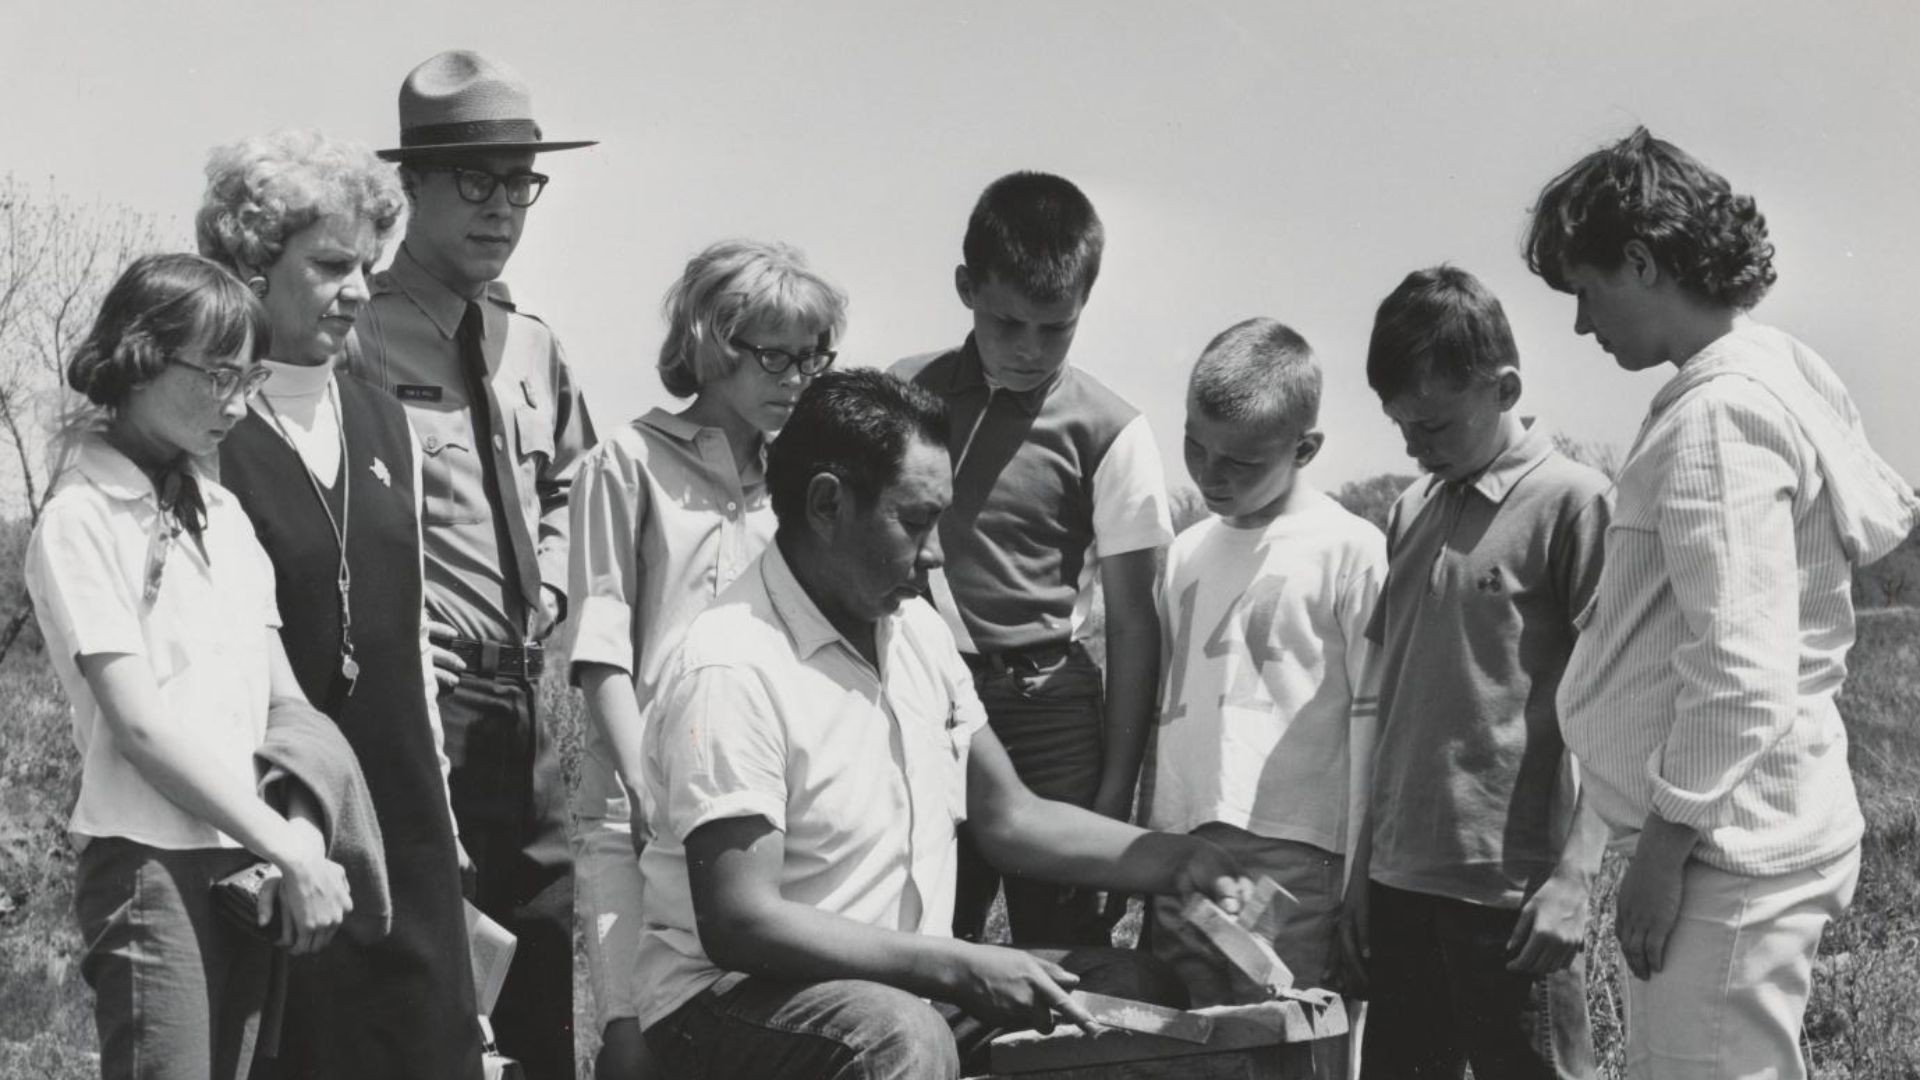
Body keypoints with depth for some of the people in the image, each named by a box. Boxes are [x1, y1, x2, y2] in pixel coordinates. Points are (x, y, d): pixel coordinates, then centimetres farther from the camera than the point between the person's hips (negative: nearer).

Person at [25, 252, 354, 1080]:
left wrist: (307, 833, -6)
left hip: (249, 862, 7)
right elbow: (140, 725, -13)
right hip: (152, 861, -7)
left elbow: (281, 694, 10)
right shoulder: (82, 521, -8)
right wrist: (289, 854, -14)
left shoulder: (224, 513, 13)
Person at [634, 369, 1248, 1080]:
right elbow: (739, 923, -25)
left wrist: (1182, 863, 2)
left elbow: (1008, 816, 15)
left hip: (903, 984, 8)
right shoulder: (732, 669, -20)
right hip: (732, 995, -8)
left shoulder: (916, 631, 9)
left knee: (1142, 987, -1)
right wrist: (959, 968, -25)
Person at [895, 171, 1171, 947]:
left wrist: (1114, 796, -5)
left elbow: (1133, 623, -2)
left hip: (1044, 708, -2)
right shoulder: (902, 398, 5)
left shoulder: (1107, 433, -3)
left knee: (1064, 959, -2)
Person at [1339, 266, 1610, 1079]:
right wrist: (1367, 862, 13)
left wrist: (1570, 879, -14)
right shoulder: (1410, 514, 12)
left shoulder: (1574, 503, -7)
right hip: (1402, 879, 6)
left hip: (1512, 890, -6)